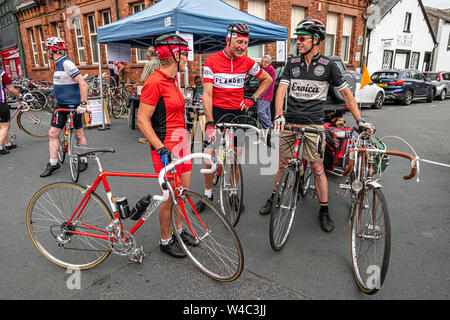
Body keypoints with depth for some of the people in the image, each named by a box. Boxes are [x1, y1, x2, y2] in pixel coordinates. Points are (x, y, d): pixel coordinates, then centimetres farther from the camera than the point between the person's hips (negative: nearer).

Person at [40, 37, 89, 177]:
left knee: (79, 133, 5)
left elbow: (83, 84, -24)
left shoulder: (67, 63, -16)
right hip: (61, 104, 9)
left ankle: (83, 160, 19)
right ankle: (53, 163, 13)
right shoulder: (59, 64, 13)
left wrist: (83, 103, -26)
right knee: (53, 133, 5)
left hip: (73, 105, -9)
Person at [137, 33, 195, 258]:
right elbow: (142, 121, -19)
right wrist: (161, 149, -25)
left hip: (181, 142, 9)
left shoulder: (172, 80, 11)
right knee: (170, 197, 2)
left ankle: (179, 229, 38)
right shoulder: (155, 82, -18)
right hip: (166, 146, -9)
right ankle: (165, 241, 23)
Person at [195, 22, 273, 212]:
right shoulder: (212, 61, -8)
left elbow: (267, 79, 16)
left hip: (238, 113, 3)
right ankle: (208, 193, 18)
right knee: (210, 156, -3)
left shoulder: (247, 62, 1)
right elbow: (207, 94, -13)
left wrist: (253, 98, 4)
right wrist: (210, 123, -23)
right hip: (217, 112, -2)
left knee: (236, 157, 7)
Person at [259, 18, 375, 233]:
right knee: (282, 164, 9)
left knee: (317, 168, 1)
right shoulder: (292, 64, 7)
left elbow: (346, 93, 4)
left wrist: (360, 120, -3)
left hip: (313, 124, -2)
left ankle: (324, 211, 15)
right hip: (290, 122, 2)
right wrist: (279, 116, -21)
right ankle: (273, 198, 28)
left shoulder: (327, 65, 1)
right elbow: (281, 90, -3)